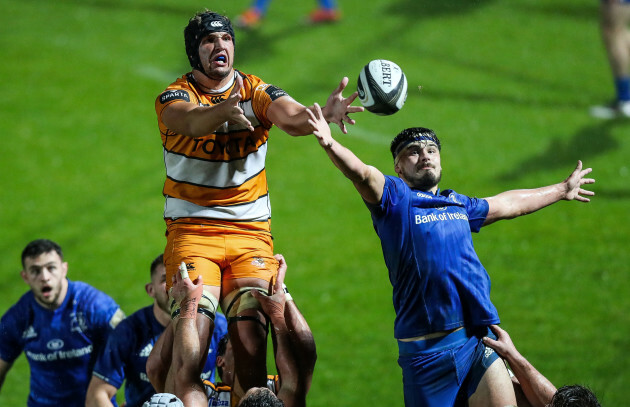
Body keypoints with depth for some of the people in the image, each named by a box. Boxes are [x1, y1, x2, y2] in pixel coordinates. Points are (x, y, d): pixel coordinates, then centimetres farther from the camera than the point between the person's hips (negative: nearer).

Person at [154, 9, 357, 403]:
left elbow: (293, 118, -17)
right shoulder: (175, 96, -3)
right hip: (192, 231, -2)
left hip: (250, 232, 2)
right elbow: (193, 122, -28)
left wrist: (325, 114, -41)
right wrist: (224, 111, -50)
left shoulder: (256, 91, 3)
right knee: (194, 330, -15)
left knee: (251, 328, -11)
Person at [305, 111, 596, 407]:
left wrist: (561, 190, 53)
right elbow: (361, 173, -16)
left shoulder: (459, 204, 22)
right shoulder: (394, 197, 4)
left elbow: (508, 204, 39)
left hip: (478, 339, 5)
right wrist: (329, 144, -37)